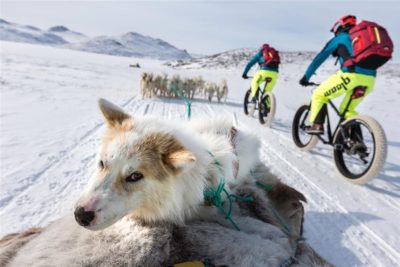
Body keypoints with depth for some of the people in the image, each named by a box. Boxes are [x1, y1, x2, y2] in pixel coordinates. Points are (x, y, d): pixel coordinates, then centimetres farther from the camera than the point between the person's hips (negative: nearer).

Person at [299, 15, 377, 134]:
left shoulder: (338, 39, 16)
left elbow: (319, 59, 15)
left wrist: (306, 77, 22)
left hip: (351, 75, -6)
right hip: (369, 79, 6)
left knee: (319, 95, 11)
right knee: (347, 109, 23)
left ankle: (317, 125, -1)